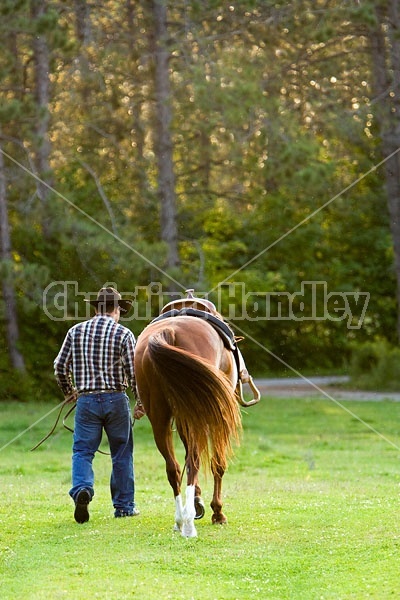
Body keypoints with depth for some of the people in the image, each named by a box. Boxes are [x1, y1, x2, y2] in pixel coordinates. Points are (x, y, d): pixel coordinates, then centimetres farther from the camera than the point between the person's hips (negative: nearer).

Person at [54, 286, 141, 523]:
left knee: (83, 451, 4)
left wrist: (69, 392, 23)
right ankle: (124, 505, 16)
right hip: (116, 399, -1)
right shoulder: (124, 334, -4)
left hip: (86, 400, 1)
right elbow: (134, 372, -7)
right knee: (122, 453, 11)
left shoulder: (76, 331, 5)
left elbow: (60, 366, 6)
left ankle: (82, 489, -24)